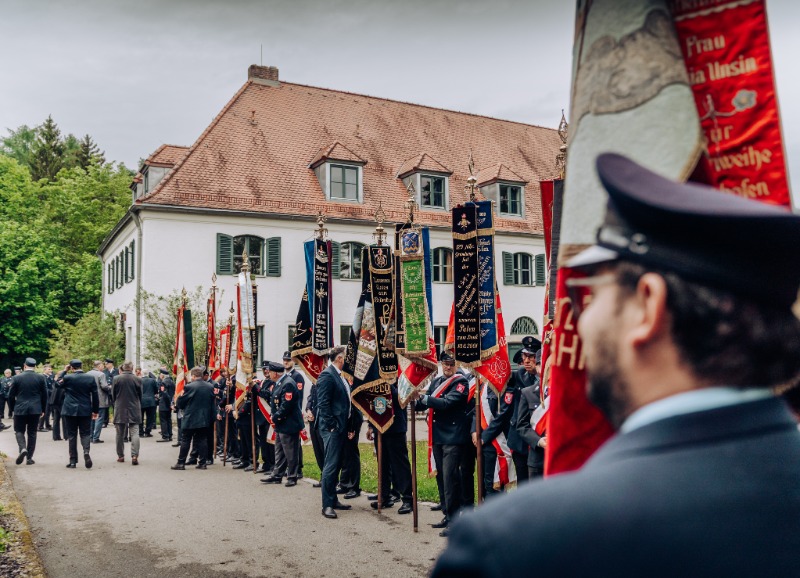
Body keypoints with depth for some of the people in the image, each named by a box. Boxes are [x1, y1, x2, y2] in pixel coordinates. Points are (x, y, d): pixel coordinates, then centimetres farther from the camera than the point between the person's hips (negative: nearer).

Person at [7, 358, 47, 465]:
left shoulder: (16, 378, -4)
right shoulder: (41, 378, -2)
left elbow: (11, 395, 0)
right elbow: (44, 395, 3)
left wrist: (11, 408, 14)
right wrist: (43, 409, 14)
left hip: (20, 409, -1)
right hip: (35, 410, 1)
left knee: (19, 431, 11)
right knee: (32, 433, 9)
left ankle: (22, 448, -16)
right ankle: (29, 457, 9)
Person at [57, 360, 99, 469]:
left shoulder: (67, 378, -9)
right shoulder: (91, 378, -3)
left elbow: (57, 384, 13)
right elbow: (95, 395, 1)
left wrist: (64, 371, 13)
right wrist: (95, 410, 9)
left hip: (70, 411, -1)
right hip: (86, 411, 1)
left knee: (72, 435, 7)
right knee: (85, 433, 8)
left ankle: (73, 461, 9)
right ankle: (86, 451, -19)